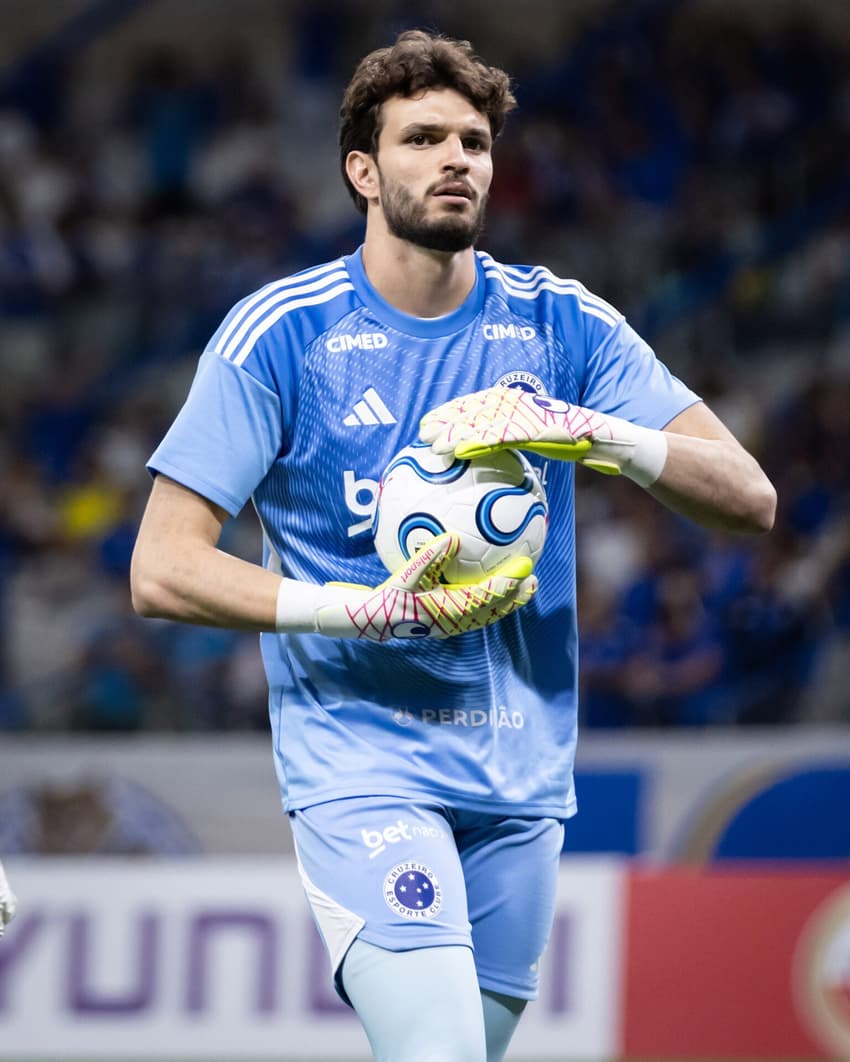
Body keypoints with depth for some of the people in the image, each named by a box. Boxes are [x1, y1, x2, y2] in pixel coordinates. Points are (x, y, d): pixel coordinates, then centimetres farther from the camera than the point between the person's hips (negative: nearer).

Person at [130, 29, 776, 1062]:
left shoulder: (561, 325, 5)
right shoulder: (280, 333, -4)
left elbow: (749, 497, 0)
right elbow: (161, 569, -8)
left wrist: (592, 433, -18)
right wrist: (369, 607, -20)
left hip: (523, 774, 4)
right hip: (361, 767, -4)